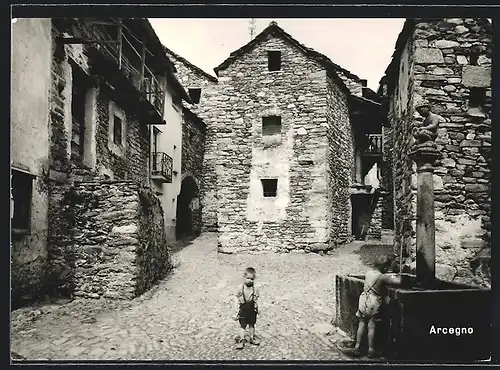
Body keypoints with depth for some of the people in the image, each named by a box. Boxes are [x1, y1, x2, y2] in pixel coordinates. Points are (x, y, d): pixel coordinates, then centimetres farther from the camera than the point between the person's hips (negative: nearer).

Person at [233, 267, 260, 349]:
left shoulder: (255, 288, -8)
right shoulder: (240, 288, -11)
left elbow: (256, 299, 2)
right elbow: (236, 298, -3)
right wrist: (236, 311, -3)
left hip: (252, 309, 2)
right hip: (243, 309, -2)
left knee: (251, 324, 16)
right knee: (242, 325, 6)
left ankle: (252, 338, 33)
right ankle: (241, 340, 16)